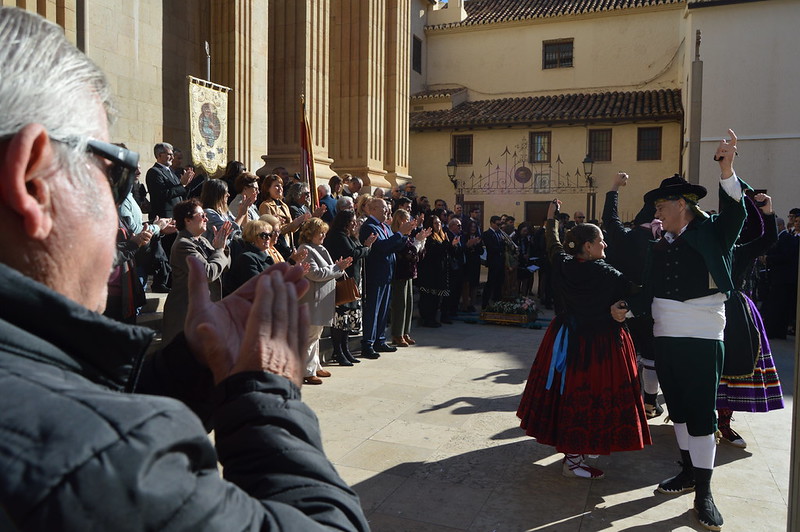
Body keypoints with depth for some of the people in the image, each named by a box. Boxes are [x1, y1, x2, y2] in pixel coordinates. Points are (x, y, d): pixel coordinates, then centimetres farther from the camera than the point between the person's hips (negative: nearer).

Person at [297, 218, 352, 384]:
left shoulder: (319, 249, 16)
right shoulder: (306, 249, -13)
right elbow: (315, 273, -21)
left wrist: (338, 266, 1)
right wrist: (337, 268, -14)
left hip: (322, 300, 10)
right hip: (313, 300, -10)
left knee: (316, 334, 17)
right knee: (311, 336, -5)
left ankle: (315, 367, 27)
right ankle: (307, 372, 2)